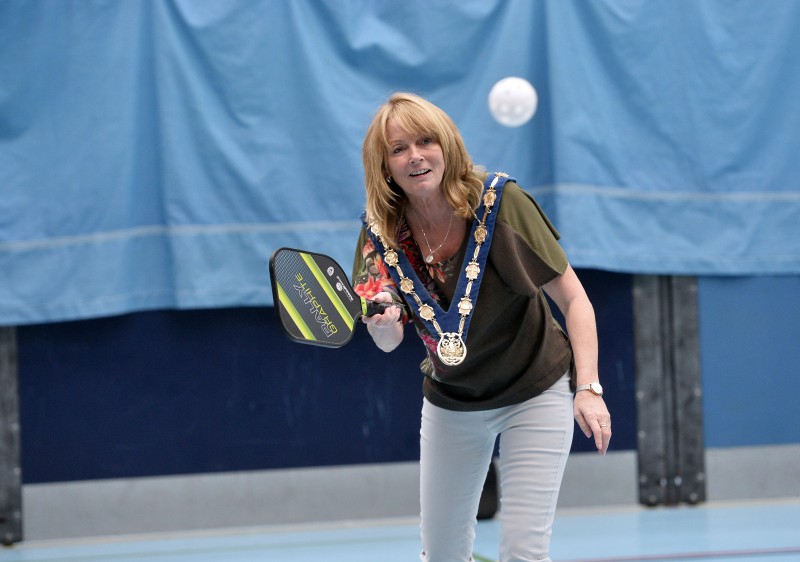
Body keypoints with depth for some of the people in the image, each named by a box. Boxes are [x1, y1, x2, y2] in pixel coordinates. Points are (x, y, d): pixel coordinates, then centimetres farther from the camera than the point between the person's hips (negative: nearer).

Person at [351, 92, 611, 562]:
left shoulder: (501, 202, -22)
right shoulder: (381, 231, -12)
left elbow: (573, 299, -15)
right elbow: (389, 342, -7)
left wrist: (588, 388, -23)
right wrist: (382, 322, -31)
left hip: (535, 395, -4)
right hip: (450, 403, 4)